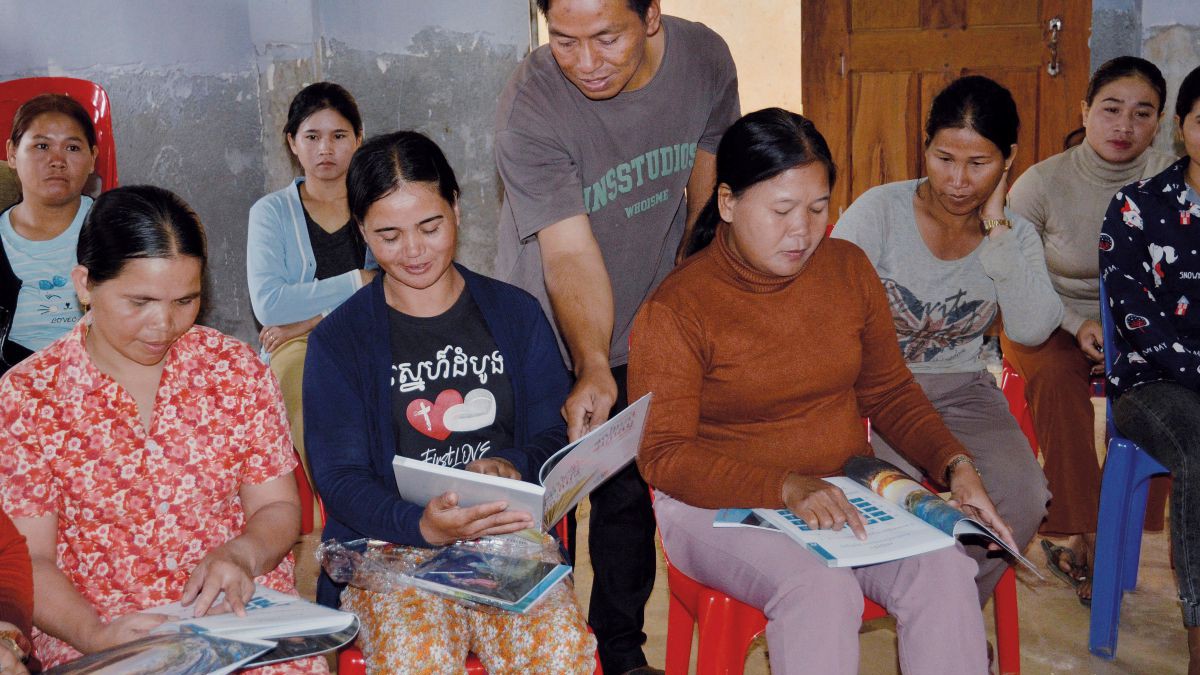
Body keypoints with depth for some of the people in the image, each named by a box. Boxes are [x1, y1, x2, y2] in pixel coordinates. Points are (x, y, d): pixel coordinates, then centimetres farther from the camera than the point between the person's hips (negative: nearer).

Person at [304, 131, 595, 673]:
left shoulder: (516, 314, 12)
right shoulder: (338, 341, 5)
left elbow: (553, 435, 12)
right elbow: (341, 477, -3)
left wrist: (511, 467, -12)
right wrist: (423, 525, -23)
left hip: (508, 532, 2)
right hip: (390, 543, -1)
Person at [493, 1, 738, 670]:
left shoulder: (706, 58, -14)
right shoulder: (530, 105, -28)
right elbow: (570, 255, -33)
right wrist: (592, 370, -45)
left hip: (648, 322, 4)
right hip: (551, 335, -3)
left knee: (629, 492, 12)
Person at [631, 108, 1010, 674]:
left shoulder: (848, 268, 4)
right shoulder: (674, 311, -12)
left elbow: (889, 391, 13)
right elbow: (663, 455, -15)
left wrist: (953, 462, -5)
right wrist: (787, 489, -28)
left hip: (845, 488, 5)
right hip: (722, 506, -4)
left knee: (945, 572, -22)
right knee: (821, 590, -33)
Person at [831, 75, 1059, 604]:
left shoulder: (1016, 237, 4)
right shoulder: (879, 211, -7)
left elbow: (1032, 329, -14)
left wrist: (996, 229, -15)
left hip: (962, 391, 3)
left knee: (1021, 499, -23)